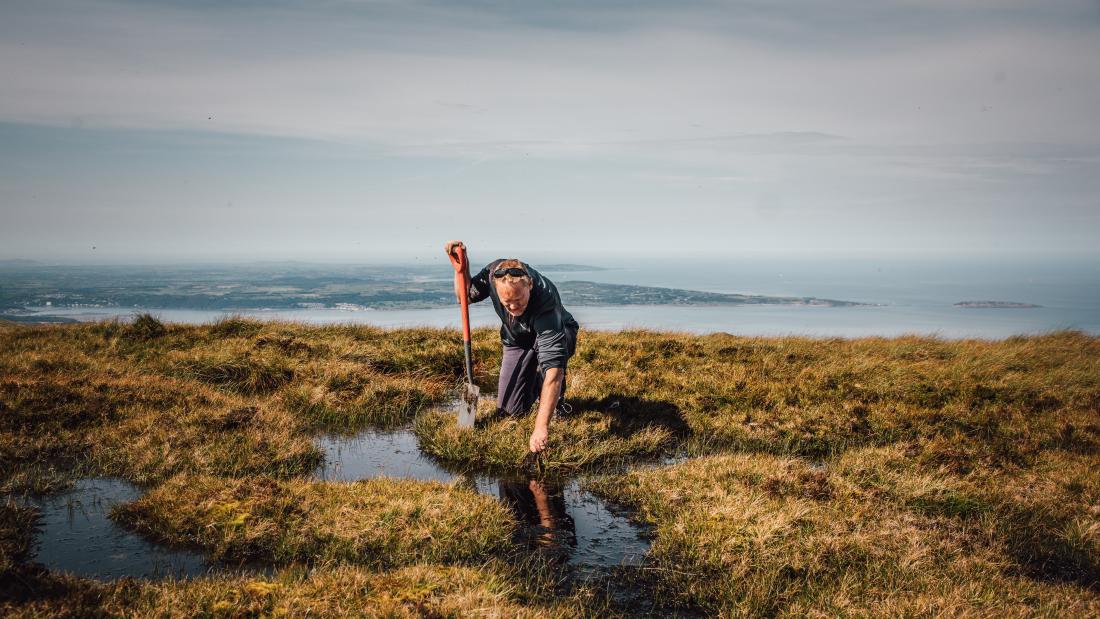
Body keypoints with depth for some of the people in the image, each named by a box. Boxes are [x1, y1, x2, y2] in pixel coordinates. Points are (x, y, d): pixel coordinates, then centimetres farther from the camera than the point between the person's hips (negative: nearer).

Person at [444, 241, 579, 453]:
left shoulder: (546, 301, -43)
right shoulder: (493, 272, -29)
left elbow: (554, 368, -49)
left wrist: (541, 427, -54)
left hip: (557, 334, -4)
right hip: (515, 340, 4)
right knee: (512, 408, -7)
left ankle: (556, 397, -10)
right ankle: (534, 378, 26)